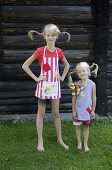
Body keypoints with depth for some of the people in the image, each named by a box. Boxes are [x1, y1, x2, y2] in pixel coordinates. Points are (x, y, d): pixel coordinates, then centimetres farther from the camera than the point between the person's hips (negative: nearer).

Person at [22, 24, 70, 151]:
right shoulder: (40, 51, -7)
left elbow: (67, 65, 19)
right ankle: (40, 141, 21)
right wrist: (36, 78, -8)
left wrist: (62, 77, 8)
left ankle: (59, 139, 27)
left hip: (55, 85, 3)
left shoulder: (58, 51, 2)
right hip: (43, 85, -3)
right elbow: (25, 65, -6)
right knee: (41, 113, 7)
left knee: (56, 113, 12)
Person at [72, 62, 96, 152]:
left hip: (87, 109, 0)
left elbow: (94, 98, 0)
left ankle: (85, 144, 27)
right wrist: (73, 110, -1)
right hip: (78, 109, 0)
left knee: (86, 126, 12)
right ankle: (79, 142, 28)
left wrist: (93, 110, 1)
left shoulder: (92, 84, -6)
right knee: (78, 125, 9)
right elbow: (74, 98, -2)